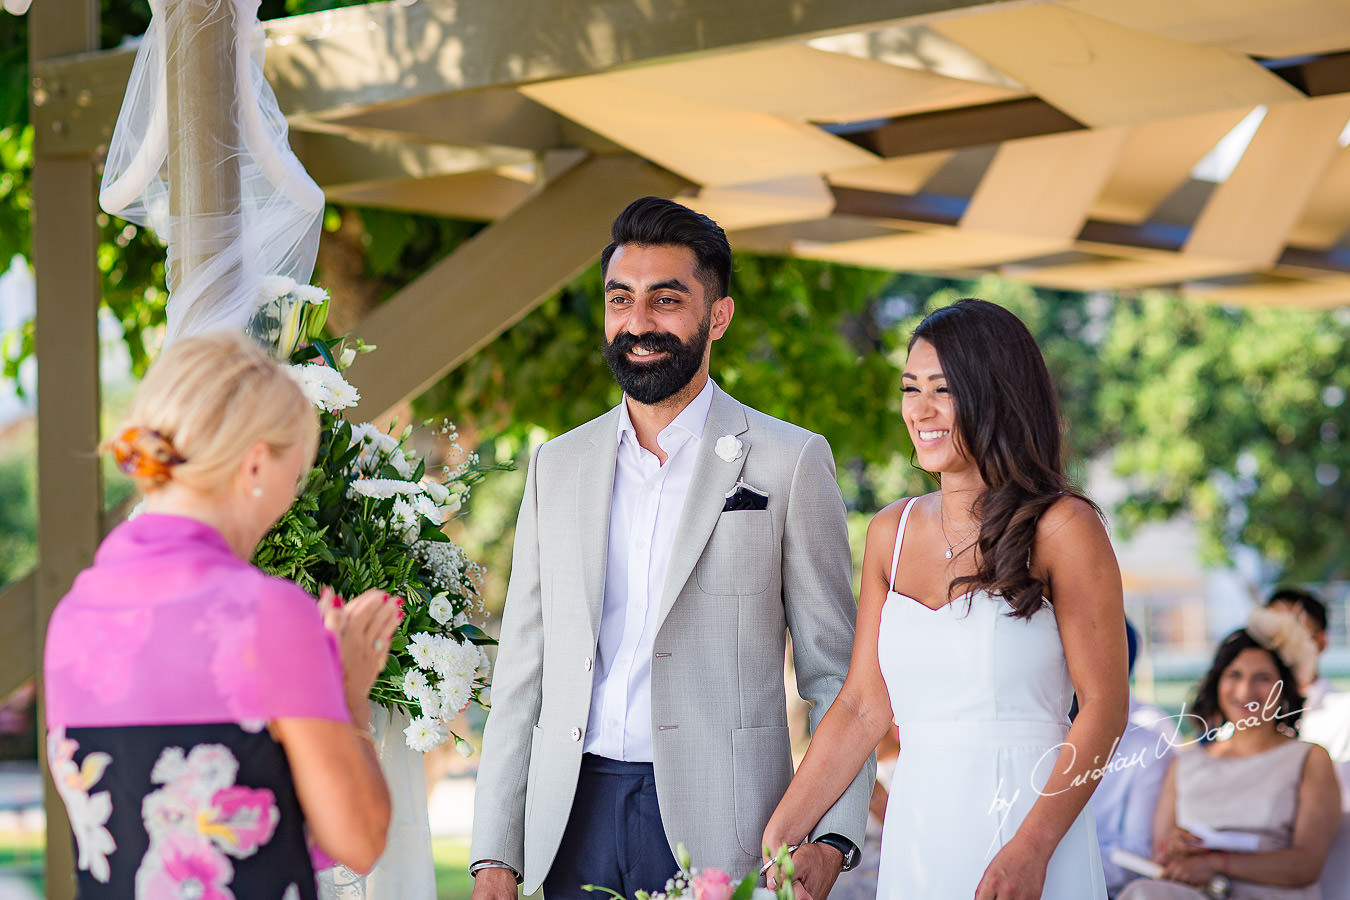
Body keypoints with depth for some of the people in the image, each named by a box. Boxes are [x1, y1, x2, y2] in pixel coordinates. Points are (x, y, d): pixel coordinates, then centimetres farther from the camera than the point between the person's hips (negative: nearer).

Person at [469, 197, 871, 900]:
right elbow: (521, 673, 12)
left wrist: (832, 839, -12)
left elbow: (835, 670, 0)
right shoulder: (557, 466, 12)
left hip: (715, 821, -3)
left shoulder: (790, 461, 0)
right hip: (576, 817, 4)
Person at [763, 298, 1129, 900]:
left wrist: (1032, 848, -20)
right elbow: (863, 706, 8)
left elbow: (1104, 705, -10)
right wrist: (778, 836, 1)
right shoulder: (890, 533, 8)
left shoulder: (1061, 529, -7)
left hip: (1027, 825, -4)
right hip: (915, 840, 5)